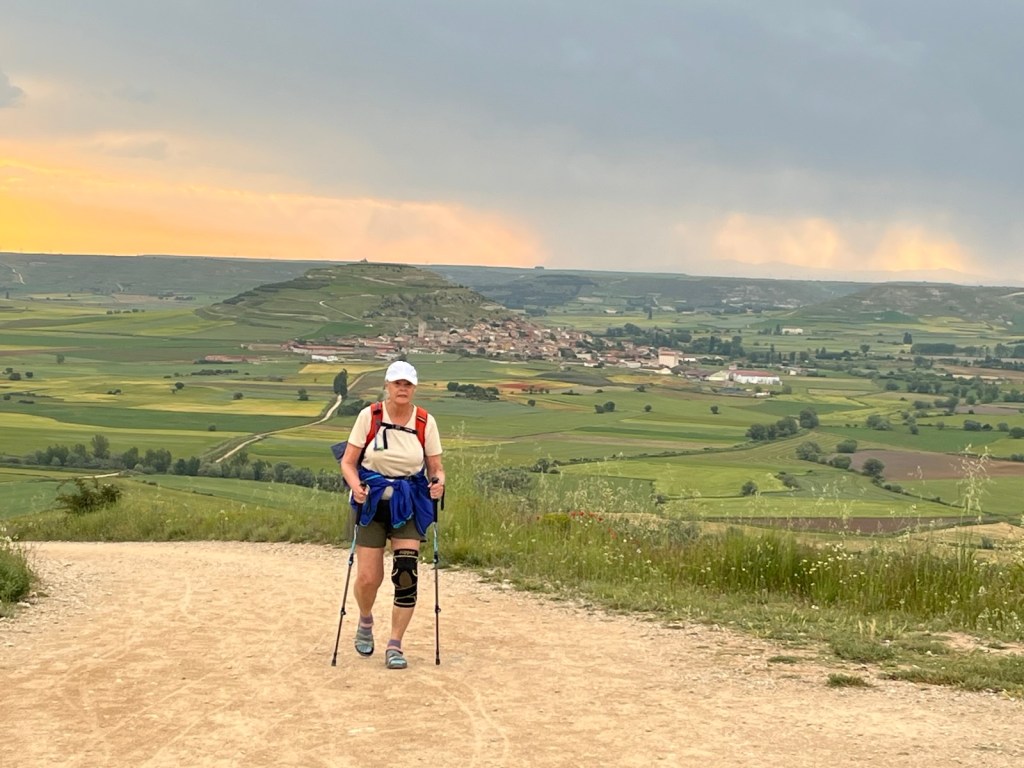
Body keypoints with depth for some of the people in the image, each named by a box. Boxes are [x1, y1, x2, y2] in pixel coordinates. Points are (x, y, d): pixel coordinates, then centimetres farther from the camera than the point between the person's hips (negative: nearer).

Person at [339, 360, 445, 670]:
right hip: (372, 501, -1)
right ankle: (365, 621, 31)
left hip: (409, 504, 1)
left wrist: (438, 481, -20)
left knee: (406, 574, -11)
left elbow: (436, 467, 3)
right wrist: (356, 486, -23)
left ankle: (395, 646, 0)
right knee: (368, 578, -4)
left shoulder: (426, 421, -2)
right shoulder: (369, 416, -6)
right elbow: (348, 462, -4)